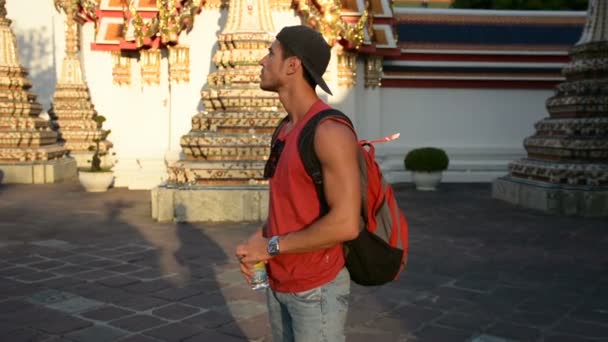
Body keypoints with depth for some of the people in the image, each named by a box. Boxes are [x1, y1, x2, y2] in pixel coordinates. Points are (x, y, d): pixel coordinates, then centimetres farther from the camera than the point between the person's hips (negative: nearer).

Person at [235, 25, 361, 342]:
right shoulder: (287, 128, 8)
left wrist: (270, 246, -19)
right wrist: (259, 237, 0)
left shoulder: (330, 130, -22)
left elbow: (346, 224, -27)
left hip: (317, 287, -9)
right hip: (280, 282, 9)